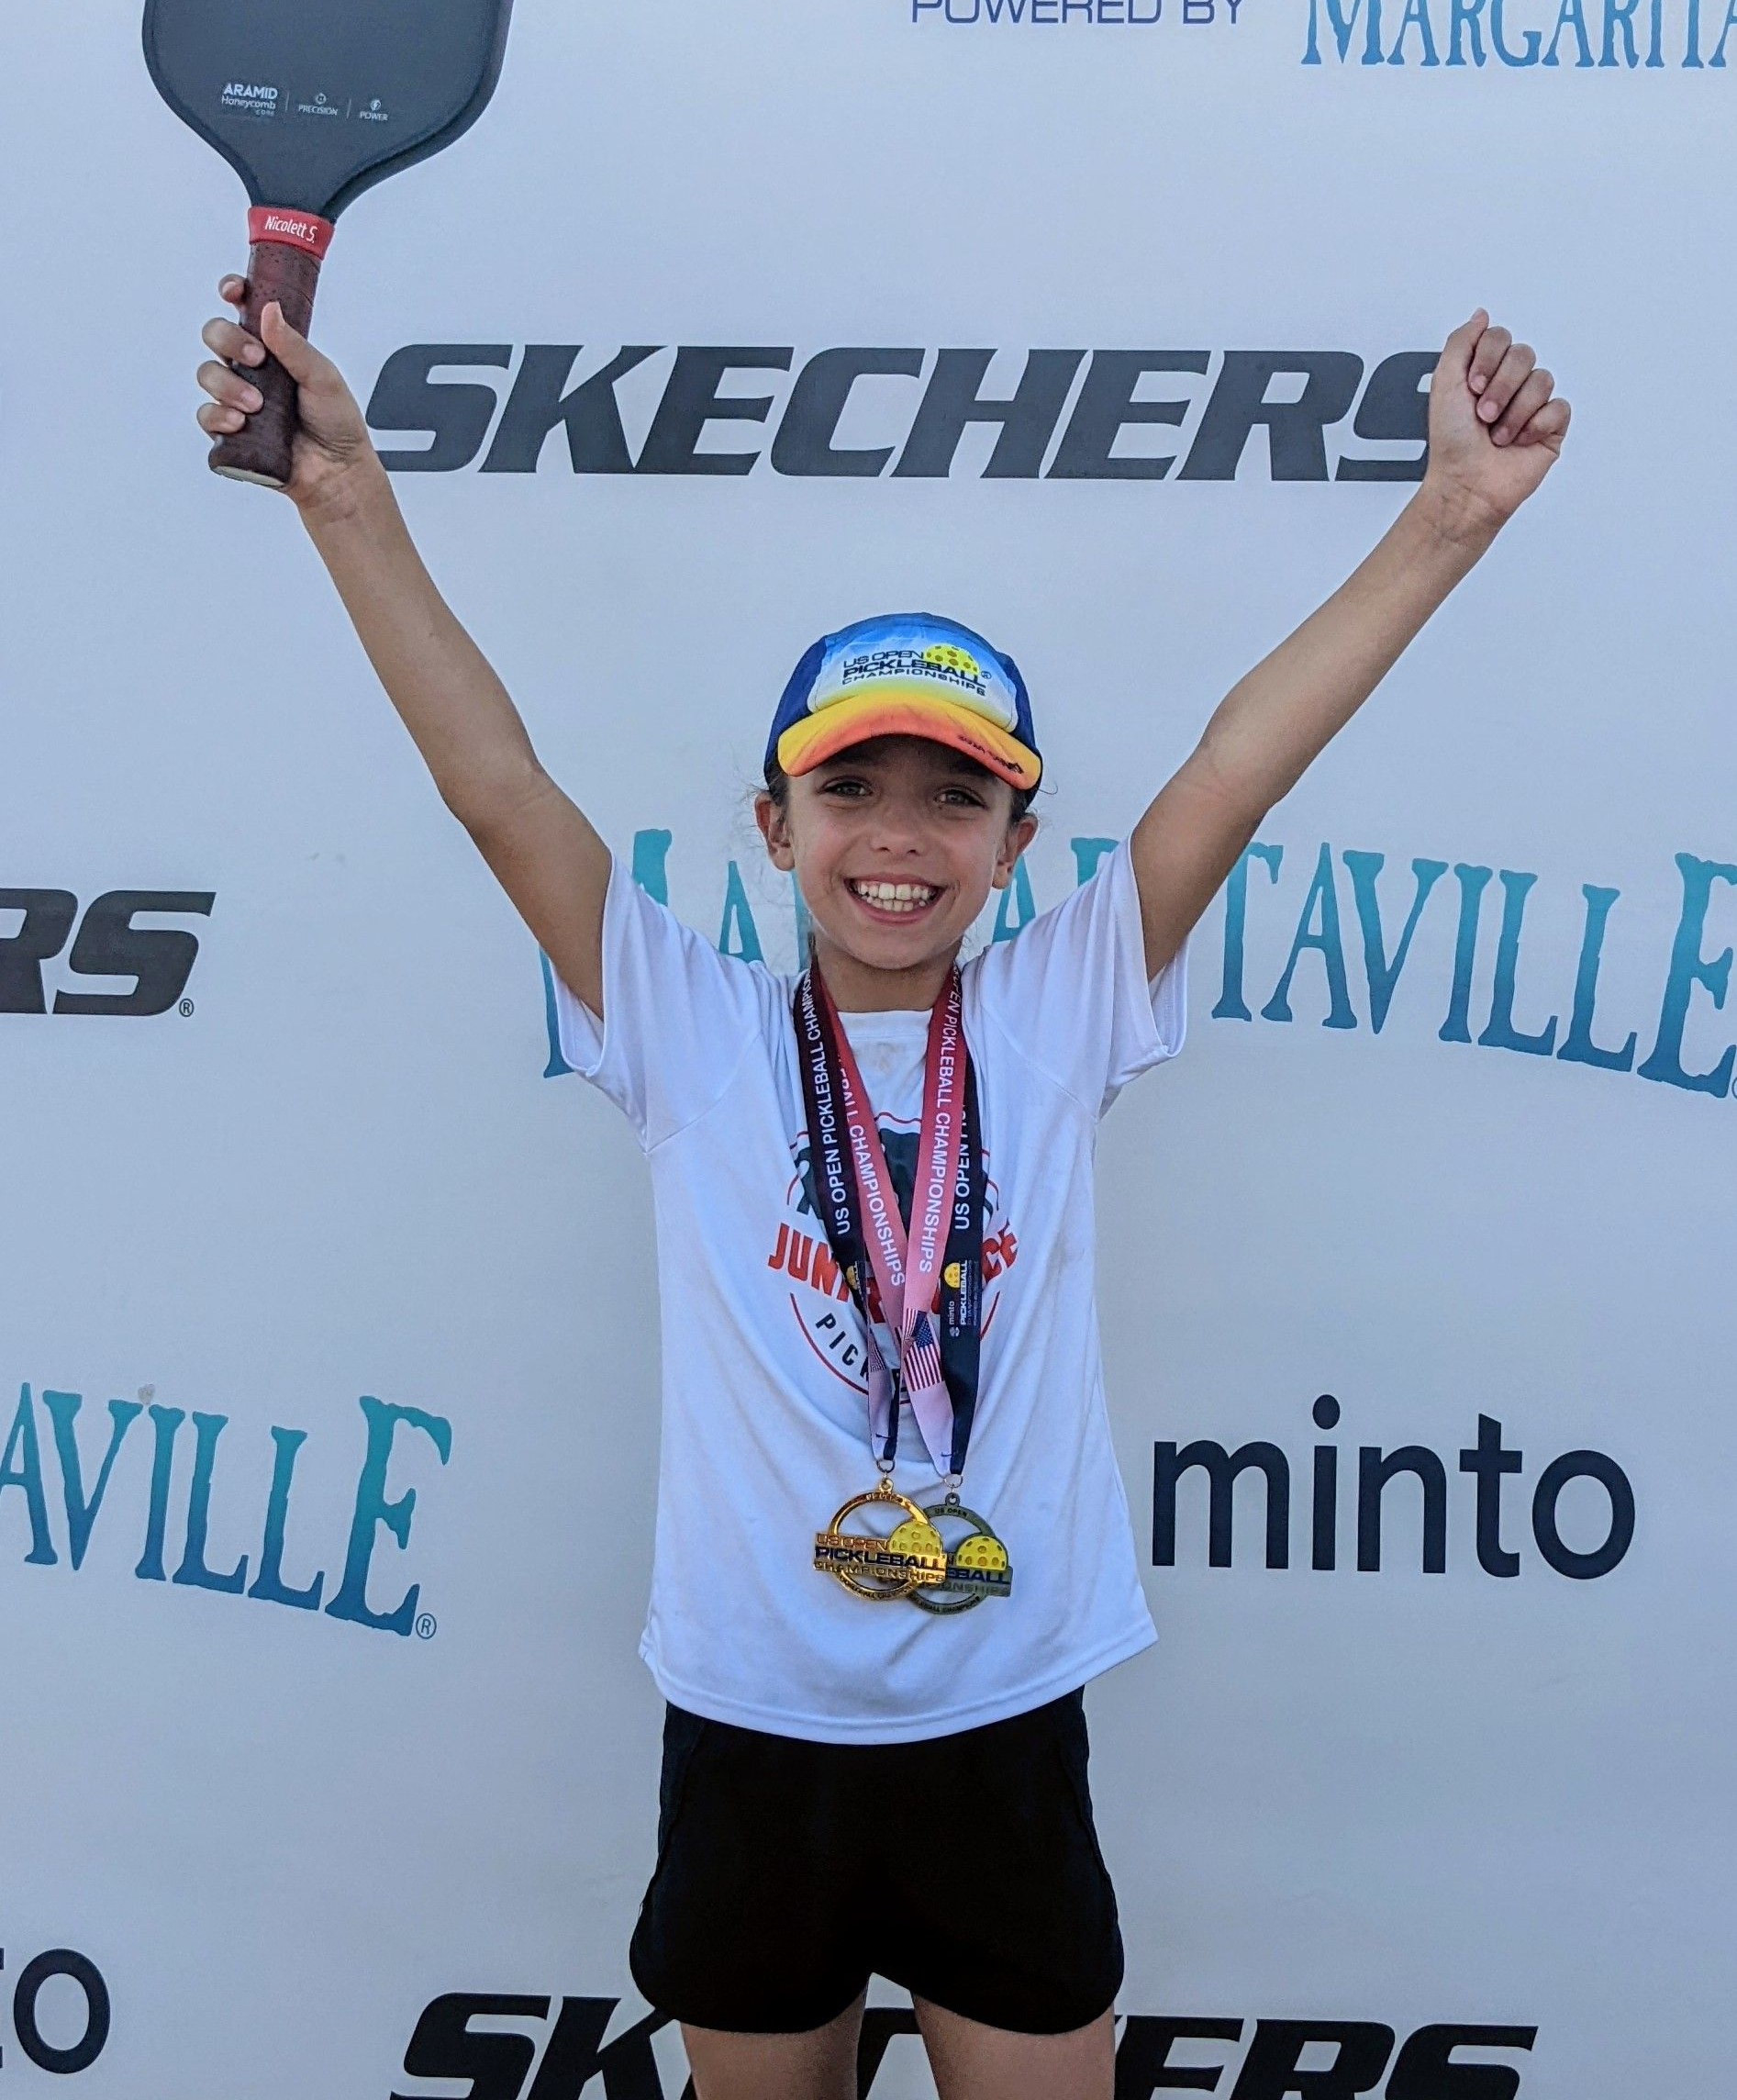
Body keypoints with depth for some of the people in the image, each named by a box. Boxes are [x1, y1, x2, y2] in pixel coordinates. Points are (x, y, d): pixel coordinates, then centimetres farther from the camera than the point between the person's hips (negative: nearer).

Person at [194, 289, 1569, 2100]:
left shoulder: (1054, 1021, -3)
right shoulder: (695, 1035, -5)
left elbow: (1233, 773, -10)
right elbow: (494, 786, -13)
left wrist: (1452, 515, -14)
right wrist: (348, 499, -20)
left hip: (1005, 1736, 1)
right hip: (752, 1736, 0)